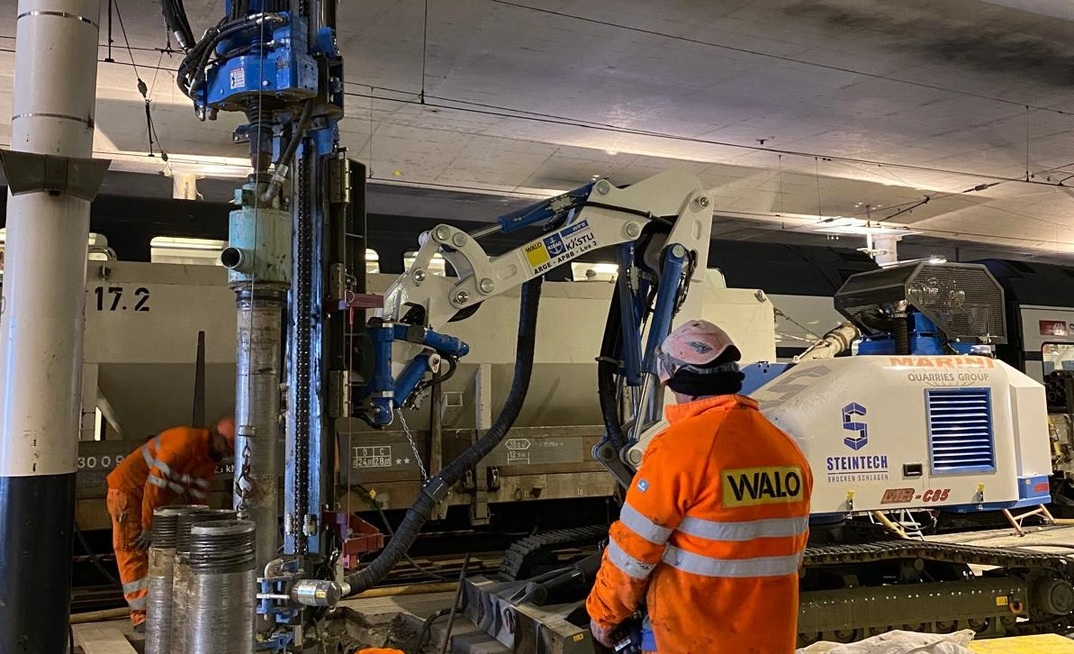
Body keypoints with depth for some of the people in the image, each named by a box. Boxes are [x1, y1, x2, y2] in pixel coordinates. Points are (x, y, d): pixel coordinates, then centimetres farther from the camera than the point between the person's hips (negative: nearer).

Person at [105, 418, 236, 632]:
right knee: (133, 553, -8)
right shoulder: (185, 442, -27)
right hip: (127, 489, -10)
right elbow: (155, 482, -29)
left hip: (154, 499, 10)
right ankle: (141, 616, -6)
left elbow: (197, 498, 9)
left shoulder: (209, 459, 3)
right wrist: (148, 527, -24)